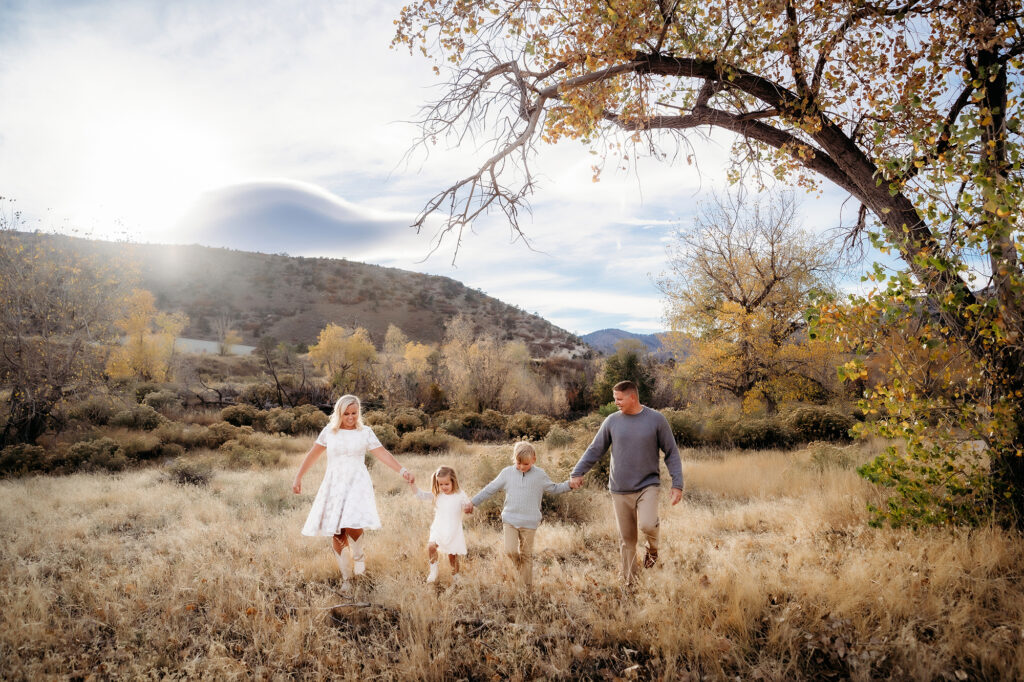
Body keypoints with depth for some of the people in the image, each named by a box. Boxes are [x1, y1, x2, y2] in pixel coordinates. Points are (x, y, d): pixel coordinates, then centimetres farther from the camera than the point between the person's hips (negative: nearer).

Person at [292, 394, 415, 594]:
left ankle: (358, 556, 13)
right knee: (336, 533, -1)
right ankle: (346, 577, 15)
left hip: (357, 484, -2)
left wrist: (403, 470, -15)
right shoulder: (329, 432, 7)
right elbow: (312, 454, 13)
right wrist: (298, 477, 11)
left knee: (352, 525, -21)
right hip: (334, 485, 2)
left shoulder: (365, 432, 4)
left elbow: (383, 454, -3)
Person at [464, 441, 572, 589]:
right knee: (510, 551, -12)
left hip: (529, 522, 0)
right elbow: (490, 489, 8)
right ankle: (520, 566, 21)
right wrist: (473, 502, 8)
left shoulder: (539, 475, 1)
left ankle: (526, 585, 21)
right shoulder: (507, 473, 2)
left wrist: (570, 484, -3)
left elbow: (554, 489, 13)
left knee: (526, 554, 7)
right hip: (510, 519, 1)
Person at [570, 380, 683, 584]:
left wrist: (677, 484, -5)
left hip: (648, 485, -2)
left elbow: (671, 453, 1)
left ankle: (652, 547, 10)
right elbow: (595, 450, 6)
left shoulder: (656, 419, -4)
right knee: (626, 539, 7)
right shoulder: (612, 421, 1)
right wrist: (577, 472, -4)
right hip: (620, 490, 2)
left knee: (647, 525, -25)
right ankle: (630, 581, 24)